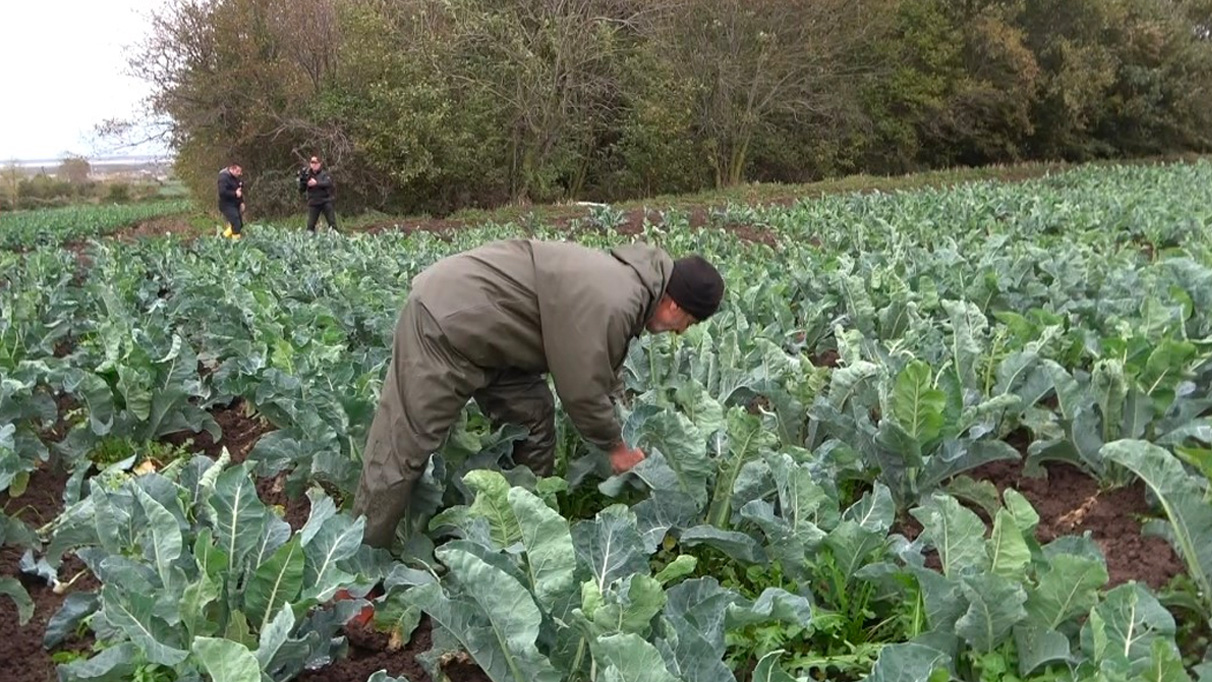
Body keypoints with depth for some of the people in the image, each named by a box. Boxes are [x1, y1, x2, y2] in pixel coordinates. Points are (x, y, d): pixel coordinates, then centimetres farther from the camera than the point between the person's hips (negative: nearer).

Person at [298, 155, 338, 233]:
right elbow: (301, 190, 5)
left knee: (332, 222, -5)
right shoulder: (307, 175, 7)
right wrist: (302, 180, -12)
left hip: (325, 201, -2)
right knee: (310, 224, -2)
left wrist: (316, 183, -31)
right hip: (313, 203, 2)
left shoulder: (324, 173, 1)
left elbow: (328, 183, -20)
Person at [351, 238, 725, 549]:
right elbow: (581, 390, -19)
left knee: (534, 420, 11)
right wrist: (615, 446, -2)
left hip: (483, 324, 10)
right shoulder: (610, 304, -26)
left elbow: (599, 373, 19)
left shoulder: (628, 282, 7)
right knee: (405, 443, -5)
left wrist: (612, 434, 22)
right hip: (447, 316, -10)